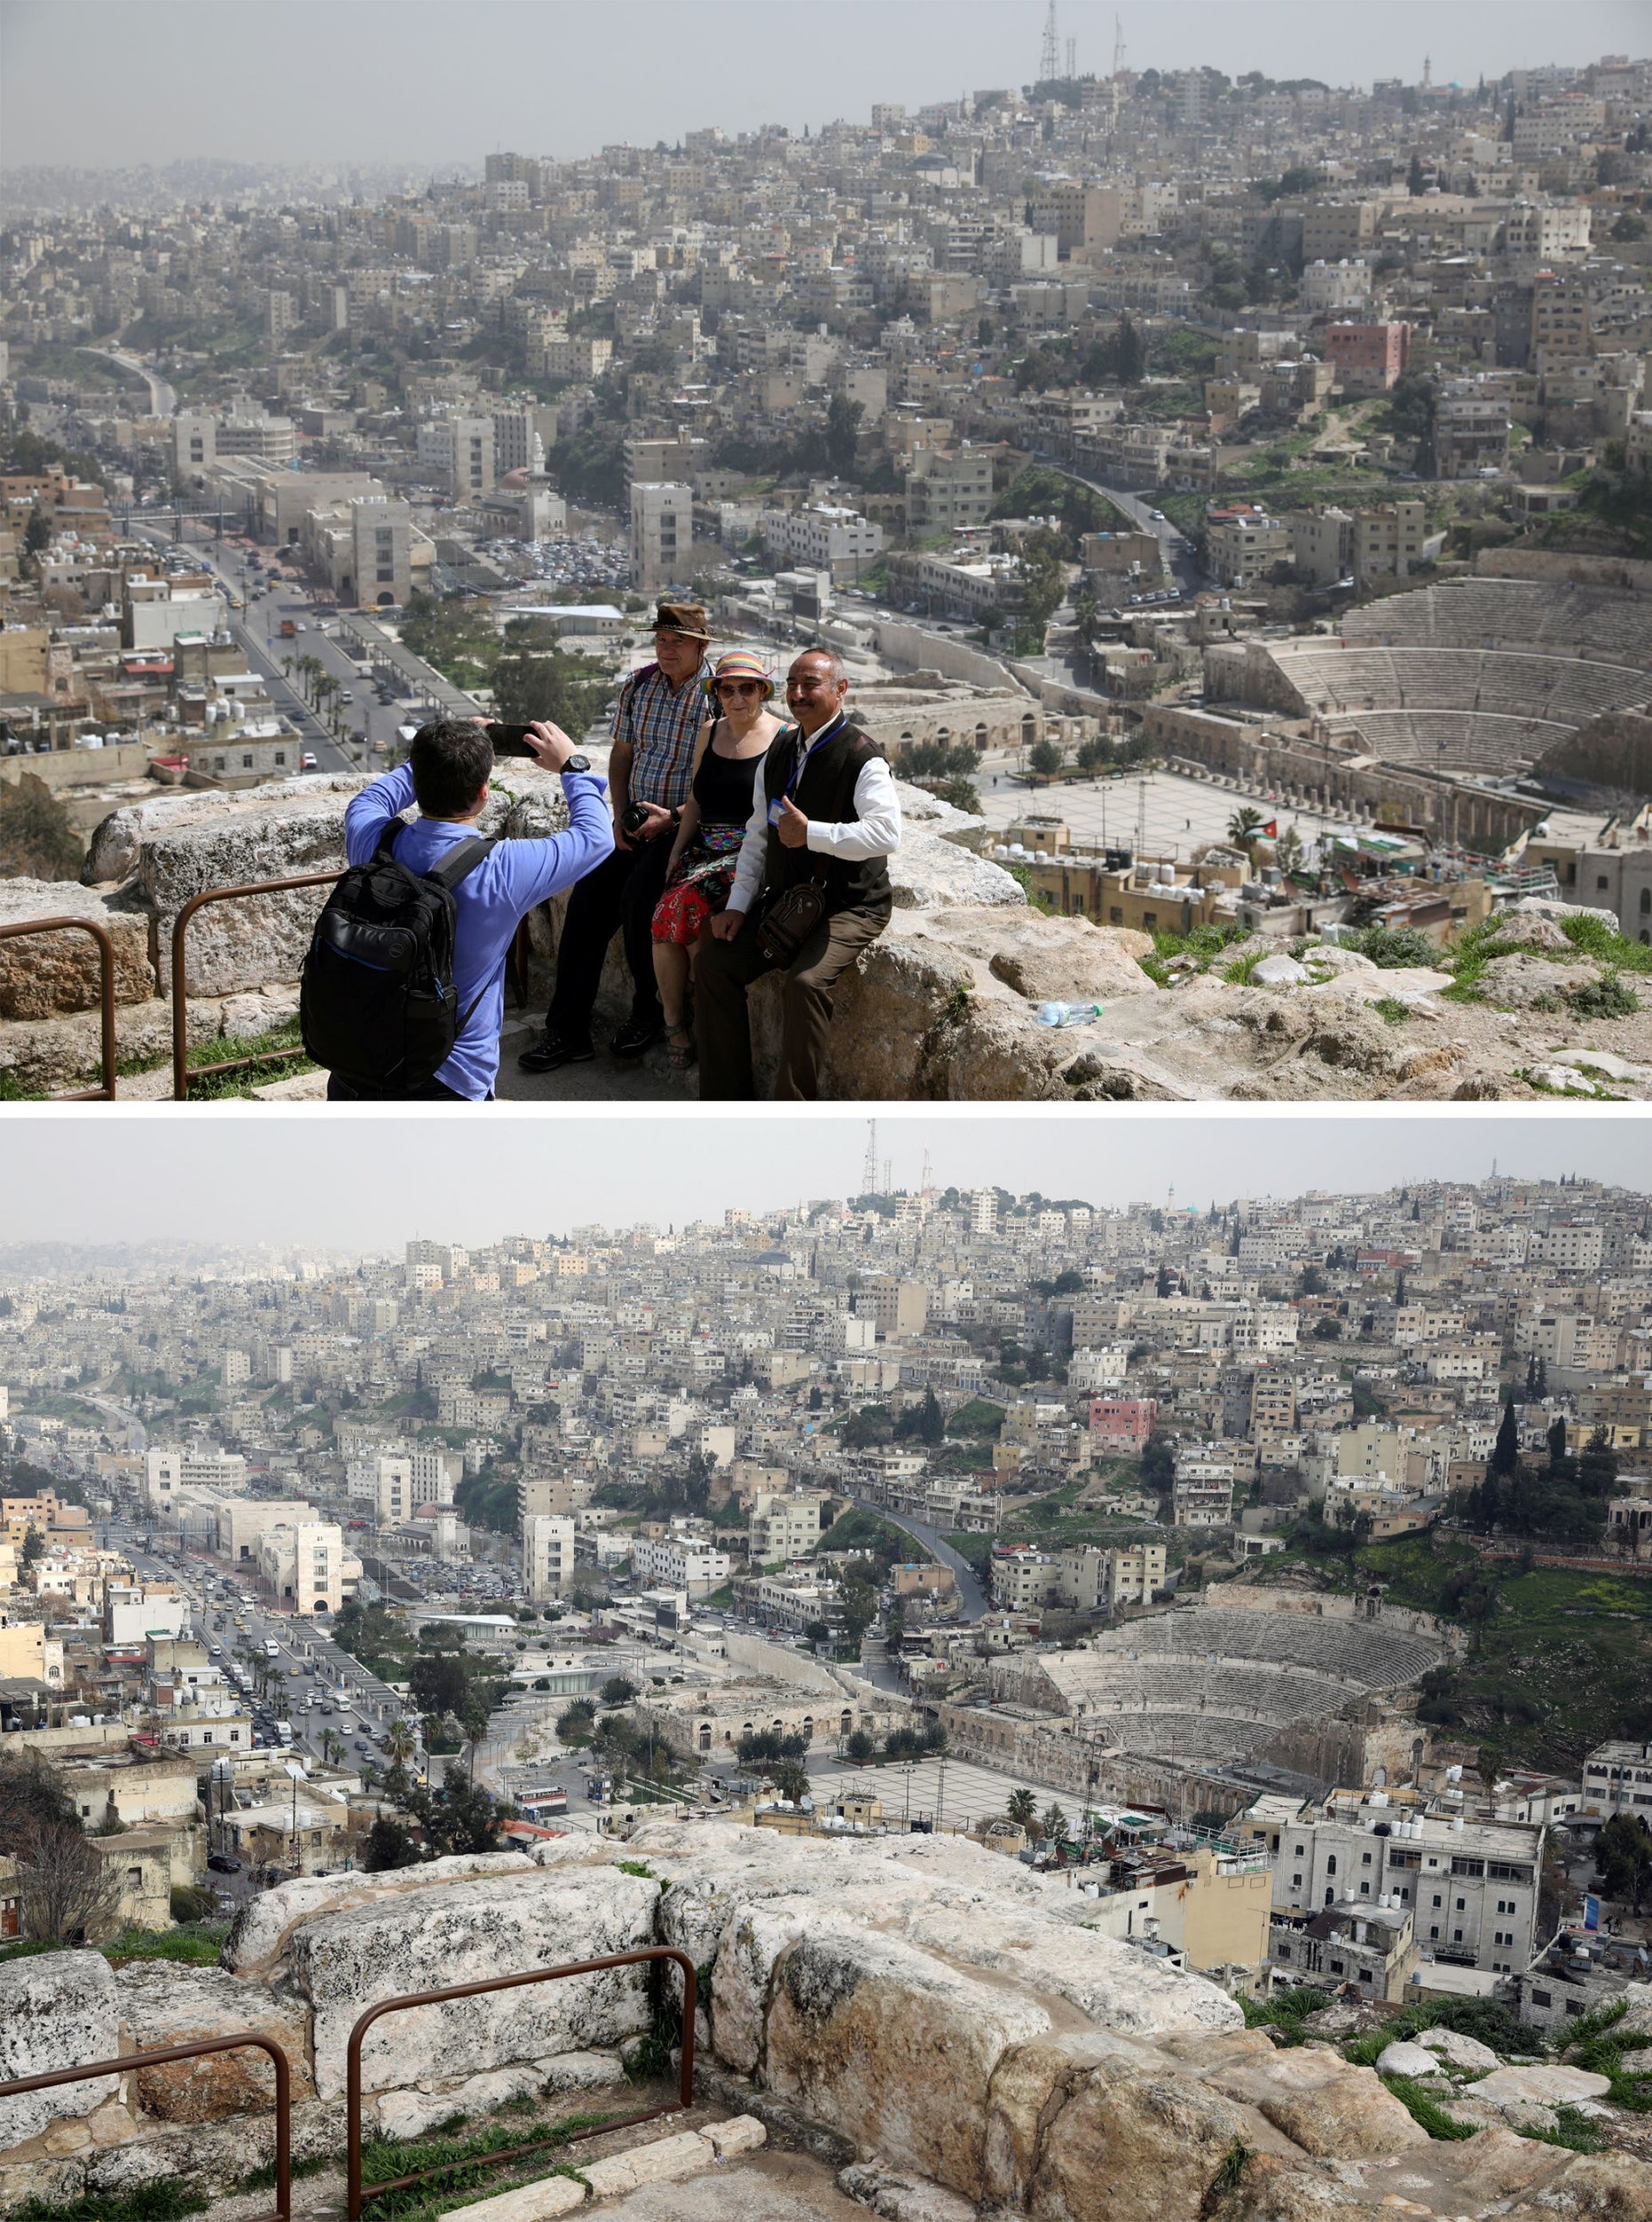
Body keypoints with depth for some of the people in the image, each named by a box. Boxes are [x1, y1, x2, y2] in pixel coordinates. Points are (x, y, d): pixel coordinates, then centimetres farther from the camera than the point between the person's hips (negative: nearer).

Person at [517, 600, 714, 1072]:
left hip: (688, 826, -6)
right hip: (639, 823, 6)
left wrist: (674, 816, -19)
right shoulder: (639, 685, 9)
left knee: (637, 896, -28)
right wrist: (620, 814, 5)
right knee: (587, 899, -10)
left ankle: (648, 1012, -6)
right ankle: (567, 1030, -6)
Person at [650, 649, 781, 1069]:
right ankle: (673, 1021, -9)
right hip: (705, 847, 5)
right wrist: (677, 852, 9)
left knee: (690, 903, -29)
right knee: (665, 913, -22)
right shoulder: (709, 733, 14)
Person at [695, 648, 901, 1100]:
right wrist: (738, 905, 5)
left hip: (849, 906, -8)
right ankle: (724, 1097, 5)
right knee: (714, 962, -4)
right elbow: (758, 835, 15)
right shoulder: (778, 753, 10)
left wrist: (810, 833, -27)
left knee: (805, 983, -30)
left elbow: (886, 834, -29)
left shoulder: (862, 758, -14)